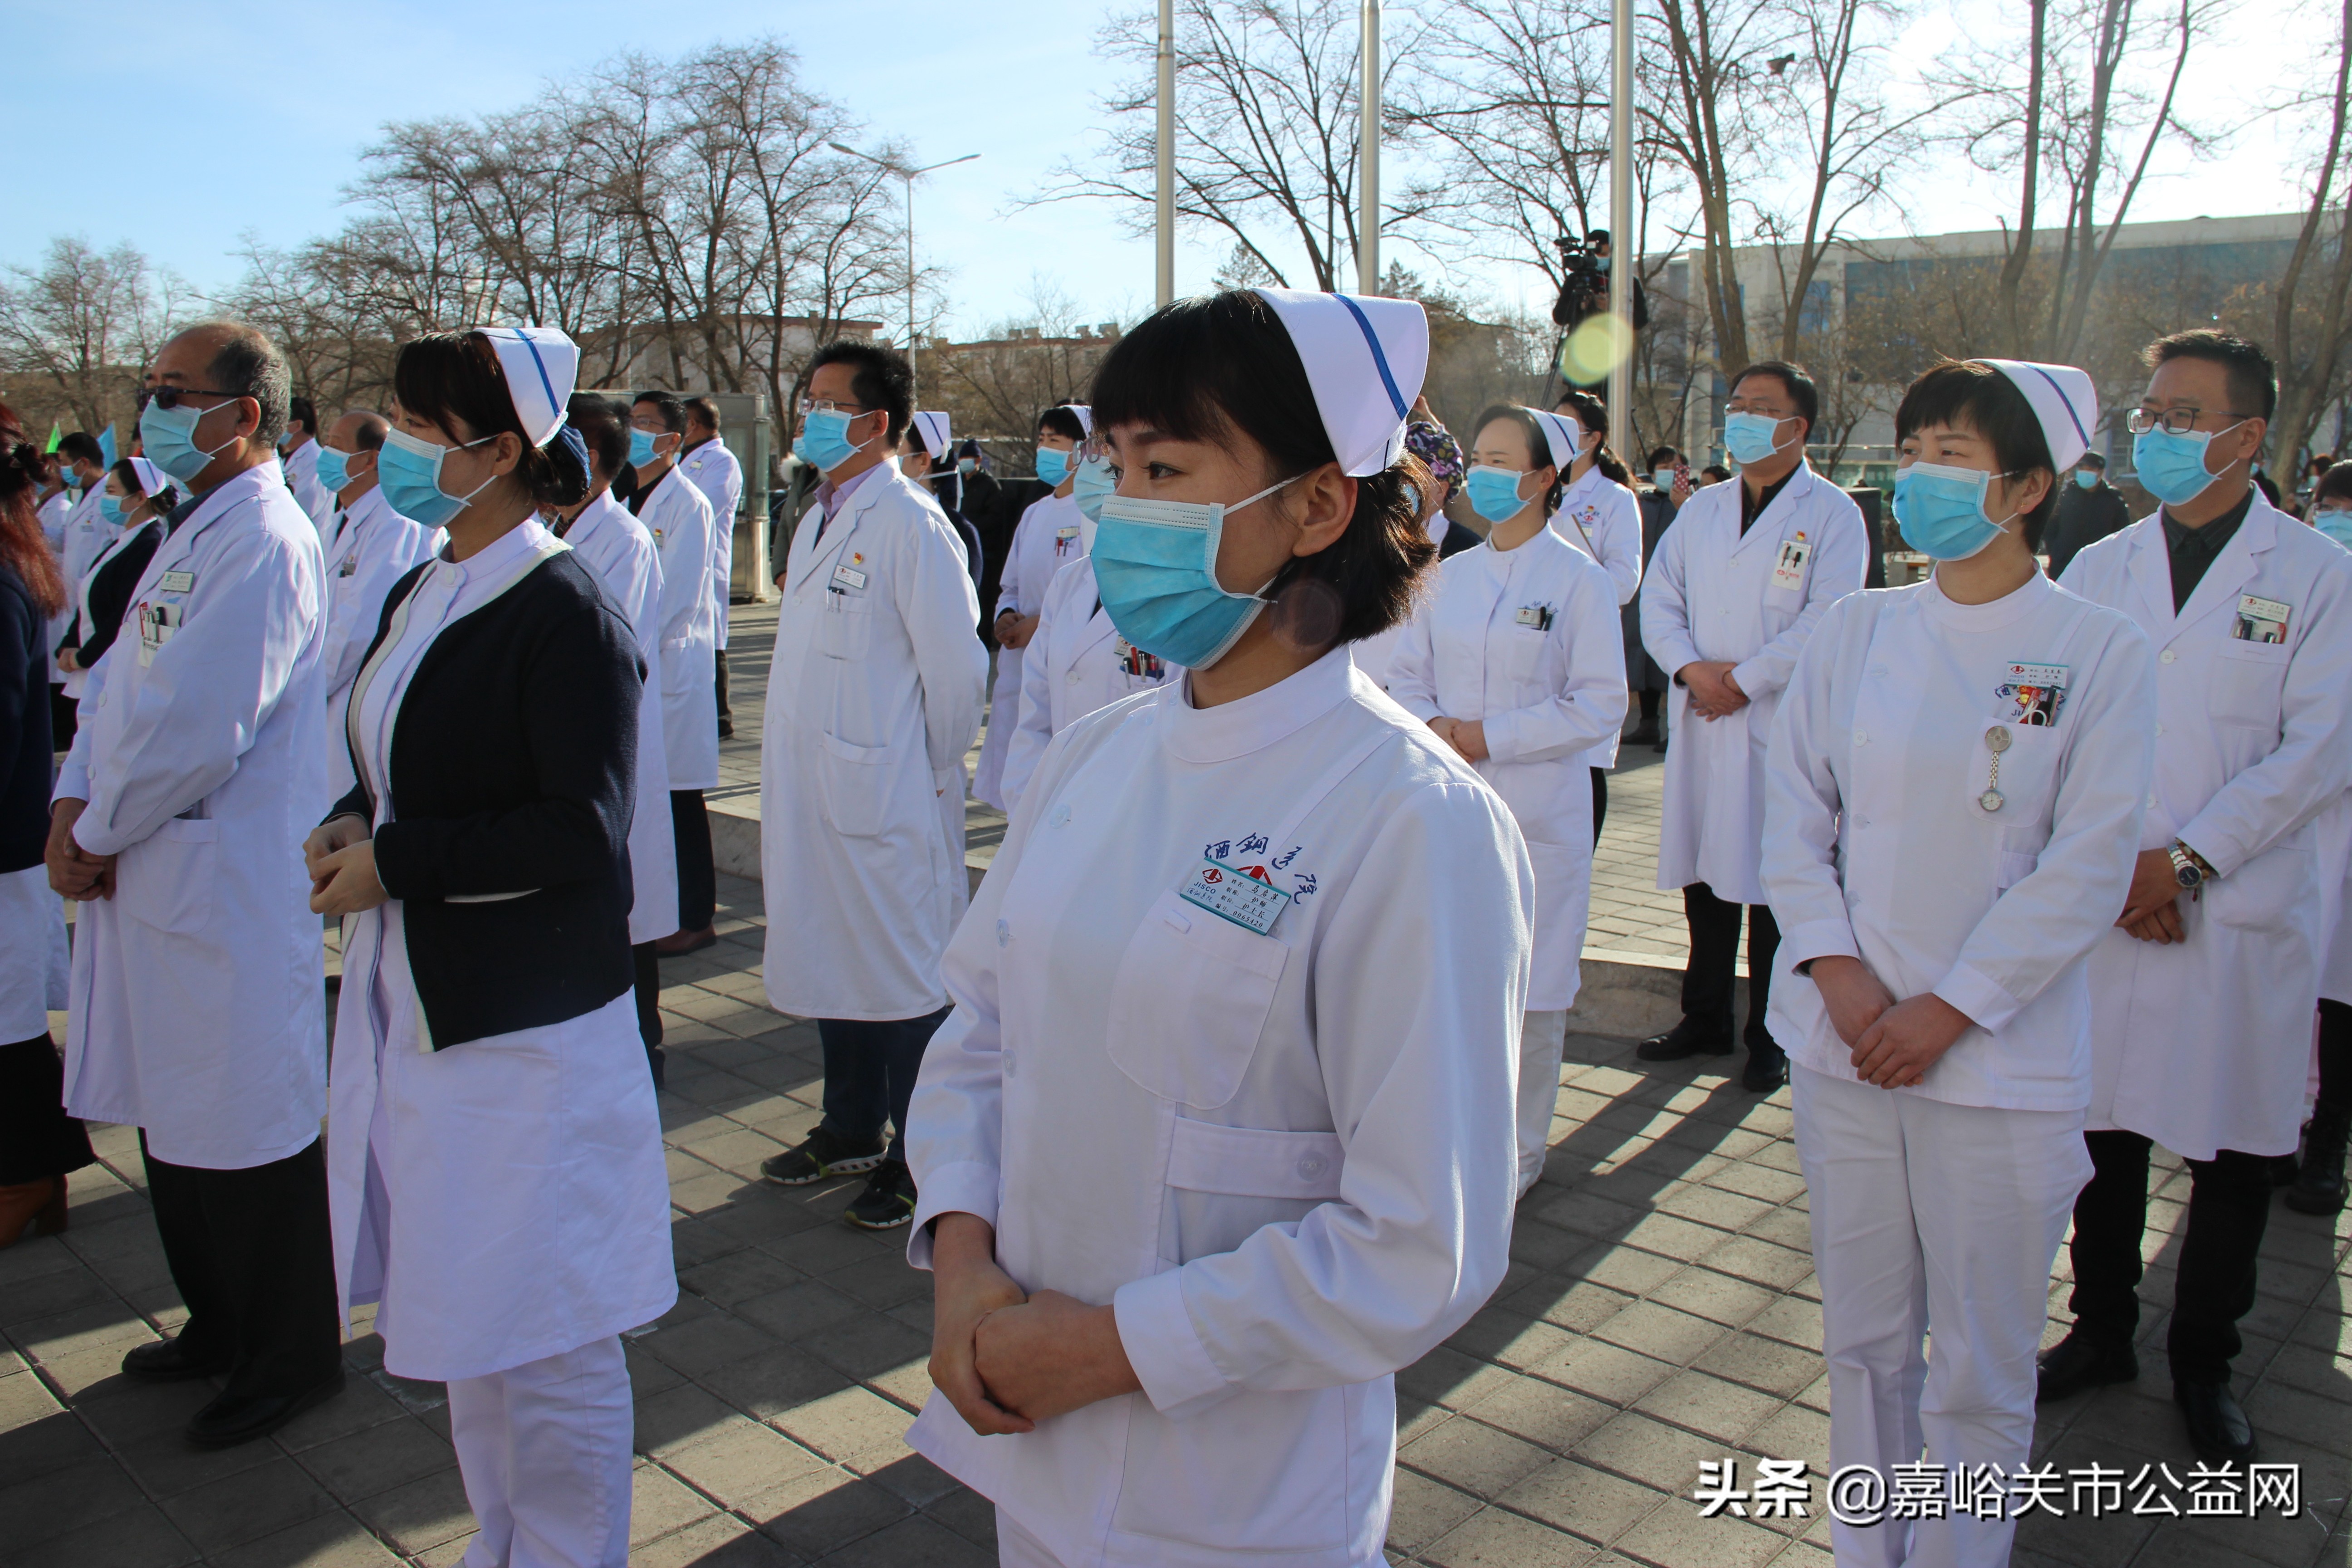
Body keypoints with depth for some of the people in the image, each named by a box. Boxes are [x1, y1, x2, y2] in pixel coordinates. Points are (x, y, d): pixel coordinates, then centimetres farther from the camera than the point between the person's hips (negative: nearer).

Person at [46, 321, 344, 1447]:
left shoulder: (262, 542, -18)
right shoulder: (193, 531, 14)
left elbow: (194, 730, -23)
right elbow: (119, 681, 14)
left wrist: (100, 837, -11)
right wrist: (74, 804, 0)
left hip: (228, 889, -10)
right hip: (153, 878, 10)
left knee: (246, 1137, 3)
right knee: (174, 1122, 20)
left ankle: (287, 1364, 20)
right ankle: (220, 1327, 38)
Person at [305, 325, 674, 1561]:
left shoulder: (562, 613, -16)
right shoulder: (420, 597, 10)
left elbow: (584, 831, -21)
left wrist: (394, 861, -17)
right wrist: (354, 826, -2)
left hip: (530, 1027, -9)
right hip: (419, 1008, 9)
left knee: (546, 1342, 5)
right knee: (466, 1328, 22)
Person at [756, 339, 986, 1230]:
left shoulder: (910, 525, -15)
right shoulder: (819, 519, 14)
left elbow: (956, 666, -16)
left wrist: (931, 777, -7)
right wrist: (789, 779, 16)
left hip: (885, 794, -9)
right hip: (813, 790, 9)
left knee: (907, 974, 3)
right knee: (832, 960, 19)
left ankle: (920, 1163, 16)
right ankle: (851, 1131, 36)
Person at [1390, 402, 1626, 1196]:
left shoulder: (1580, 579, -5)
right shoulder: (1450, 576, 10)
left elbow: (1601, 705, -8)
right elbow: (1406, 674, 14)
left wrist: (1491, 736, -14)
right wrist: (1432, 726, -8)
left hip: (1537, 812, -4)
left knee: (1528, 989, 4)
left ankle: (1518, 1151, 21)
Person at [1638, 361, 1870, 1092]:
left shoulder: (1831, 513, -1)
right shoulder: (1701, 509, 16)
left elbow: (1825, 620, -11)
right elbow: (1659, 600, 9)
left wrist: (1743, 681, -14)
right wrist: (1691, 667, -8)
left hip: (1785, 727, -5)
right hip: (1701, 723, 5)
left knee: (1776, 884, 0)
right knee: (1704, 873, 11)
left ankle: (1771, 1037, 12)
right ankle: (1705, 1019, 25)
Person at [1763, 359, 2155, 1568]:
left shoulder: (2100, 652, -5)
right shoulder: (1855, 629, 4)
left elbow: (2089, 863, -7)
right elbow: (1794, 807, 4)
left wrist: (1952, 1009, -12)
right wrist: (1836, 968, -8)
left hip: (2000, 1055, -3)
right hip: (1844, 1040, 3)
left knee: (1979, 1367, 7)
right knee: (1864, 1336, 15)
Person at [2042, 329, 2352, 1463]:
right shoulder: (2098, 570, 8)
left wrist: (2189, 859, -14)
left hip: (2243, 916, -2)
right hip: (2106, 908, 2)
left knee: (2233, 1155, 7)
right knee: (2105, 1134, 11)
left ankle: (2204, 1366, 26)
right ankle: (2102, 1333, 29)